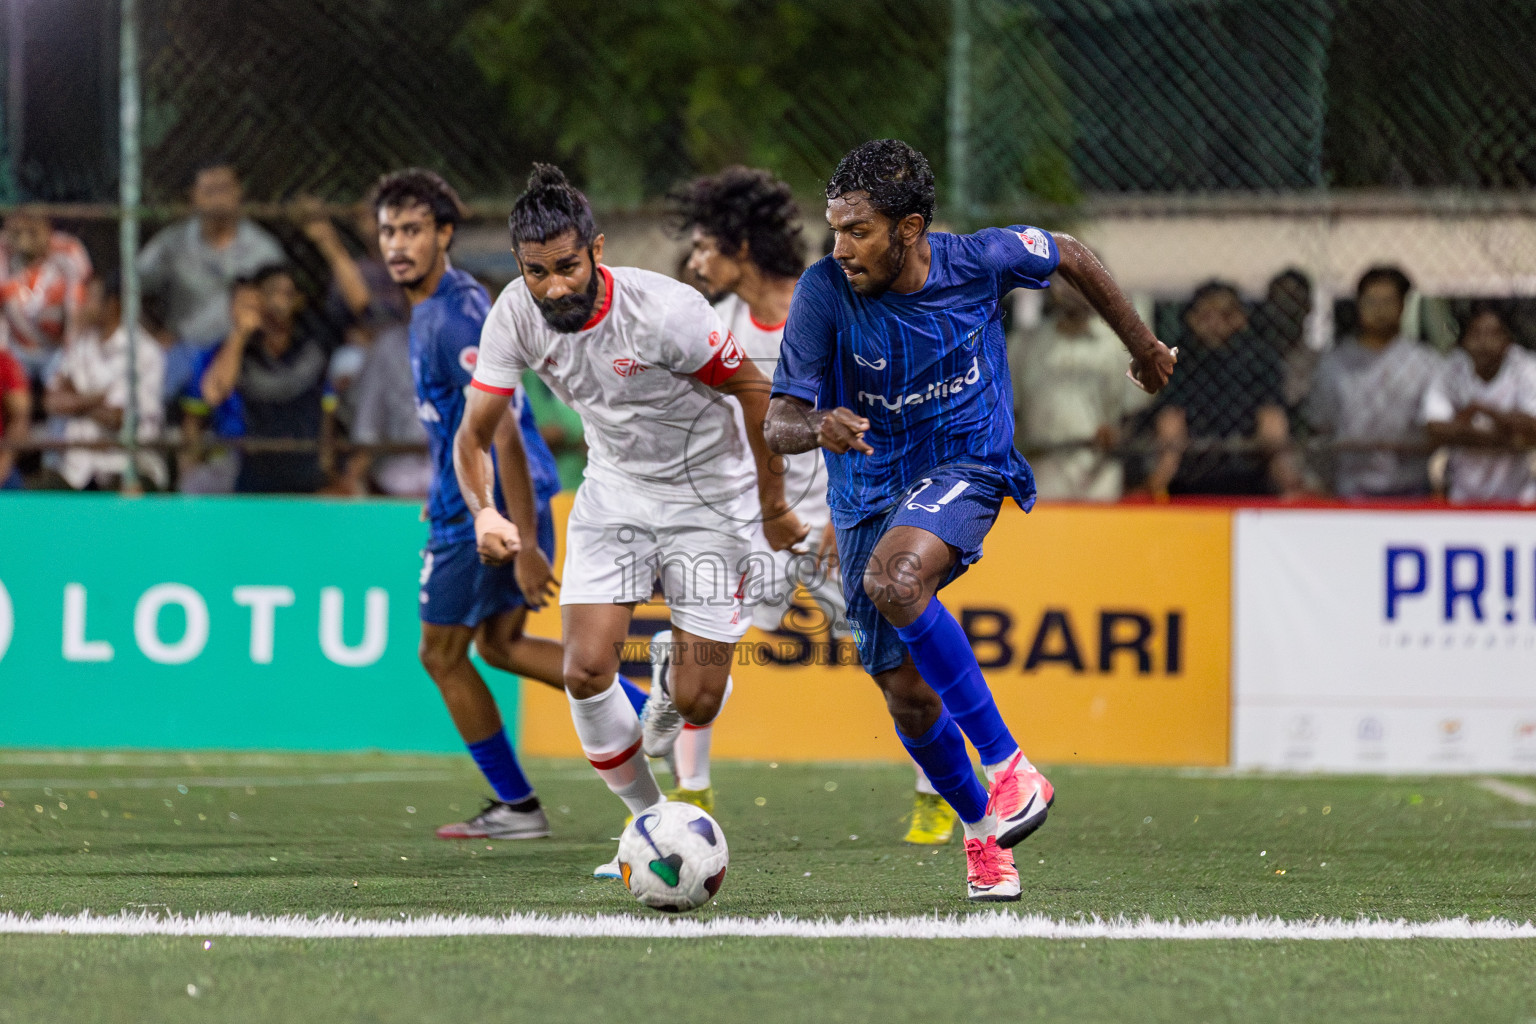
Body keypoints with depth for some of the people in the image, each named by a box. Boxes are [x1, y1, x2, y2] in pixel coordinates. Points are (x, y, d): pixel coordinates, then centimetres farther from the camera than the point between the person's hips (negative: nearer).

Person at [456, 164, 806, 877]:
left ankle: (672, 673, 35)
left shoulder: (665, 310, -30)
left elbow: (753, 389, -15)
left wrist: (774, 507, -6)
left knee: (696, 702, -5)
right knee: (587, 670, -14)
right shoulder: (516, 314, -17)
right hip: (615, 490, 4)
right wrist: (485, 513, -30)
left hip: (709, 496, -4)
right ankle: (649, 819, 10)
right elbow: (475, 432, -9)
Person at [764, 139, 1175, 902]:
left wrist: (1142, 346, 18)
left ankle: (1006, 766, -28)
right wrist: (819, 427, -43)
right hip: (868, 490, 3)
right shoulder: (824, 292, -18)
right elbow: (779, 423, -18)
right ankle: (983, 828, 33)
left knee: (893, 579, -35)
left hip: (965, 468, -3)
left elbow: (1069, 256, 6)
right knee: (907, 695, 5)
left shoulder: (980, 261, -16)